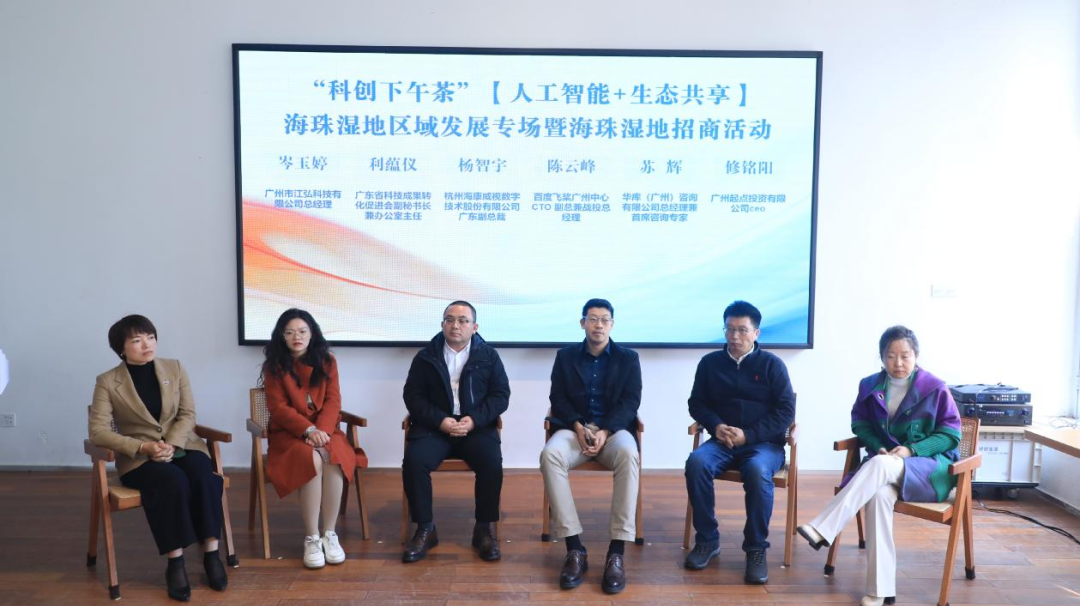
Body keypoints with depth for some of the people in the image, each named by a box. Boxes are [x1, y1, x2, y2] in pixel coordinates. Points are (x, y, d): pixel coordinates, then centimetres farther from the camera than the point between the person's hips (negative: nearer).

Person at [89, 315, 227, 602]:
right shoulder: (107, 382, -1)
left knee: (204, 476, -31)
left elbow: (188, 415, 3)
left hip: (181, 446, 3)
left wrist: (171, 444, -16)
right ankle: (175, 562, -26)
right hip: (138, 457, -2)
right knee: (173, 481, -35)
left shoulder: (175, 368, 6)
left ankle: (211, 553, -23)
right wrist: (144, 447, -21)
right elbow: (98, 431, -8)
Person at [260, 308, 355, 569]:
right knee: (312, 460, -34)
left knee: (334, 458, -32)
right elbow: (278, 407, -7)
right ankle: (311, 538, -24)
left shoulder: (327, 361, 6)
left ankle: (330, 534, -22)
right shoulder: (274, 365, 1)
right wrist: (308, 430, -21)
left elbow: (332, 401, 0)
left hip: (324, 430, 2)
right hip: (288, 432, -2)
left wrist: (321, 431, -19)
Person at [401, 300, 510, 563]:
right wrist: (440, 420, -13)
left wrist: (474, 420, -13)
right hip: (434, 426, 1)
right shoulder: (425, 356, 9)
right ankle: (425, 528, -10)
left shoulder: (489, 355, 9)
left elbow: (501, 395, 4)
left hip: (476, 426, 0)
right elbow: (412, 395, 4)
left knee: (492, 462, -29)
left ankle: (484, 528, -9)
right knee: (414, 460, -27)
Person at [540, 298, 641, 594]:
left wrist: (605, 432, -17)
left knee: (628, 455, -37)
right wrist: (579, 427, -14)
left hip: (614, 428, -1)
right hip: (574, 428, 1)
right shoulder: (565, 356, 14)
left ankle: (616, 552, -34)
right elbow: (558, 399, 6)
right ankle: (574, 549, -31)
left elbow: (629, 403, 1)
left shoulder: (628, 358, 11)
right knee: (550, 454, -34)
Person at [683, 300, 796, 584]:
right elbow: (697, 403, 12)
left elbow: (785, 412, -2)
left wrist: (748, 434, -14)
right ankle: (707, 540, -13)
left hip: (764, 442, -2)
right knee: (696, 463, -30)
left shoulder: (772, 364, 3)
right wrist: (715, 426, -9)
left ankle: (756, 548, -17)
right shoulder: (710, 363, 10)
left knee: (758, 471, -36)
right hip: (722, 440, 2)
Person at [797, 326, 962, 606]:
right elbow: (860, 424, 14)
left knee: (880, 465, -37)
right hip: (884, 463, 3)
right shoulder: (870, 386, 7)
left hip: (929, 467, -2)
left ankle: (823, 530, -43)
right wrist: (878, 447, -8)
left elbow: (951, 434, -1)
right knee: (879, 494, -34)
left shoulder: (935, 388, -2)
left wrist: (911, 450, -16)